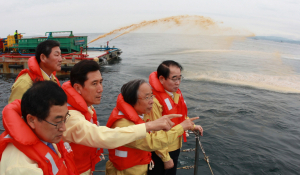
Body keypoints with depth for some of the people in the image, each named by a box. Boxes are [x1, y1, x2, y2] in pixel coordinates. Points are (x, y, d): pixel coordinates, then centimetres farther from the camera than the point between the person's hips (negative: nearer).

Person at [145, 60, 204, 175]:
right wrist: (166, 158, -16)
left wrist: (192, 126, 4)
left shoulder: (177, 93, -2)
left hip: (175, 148, 8)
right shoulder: (155, 100, -29)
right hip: (160, 153, -8)